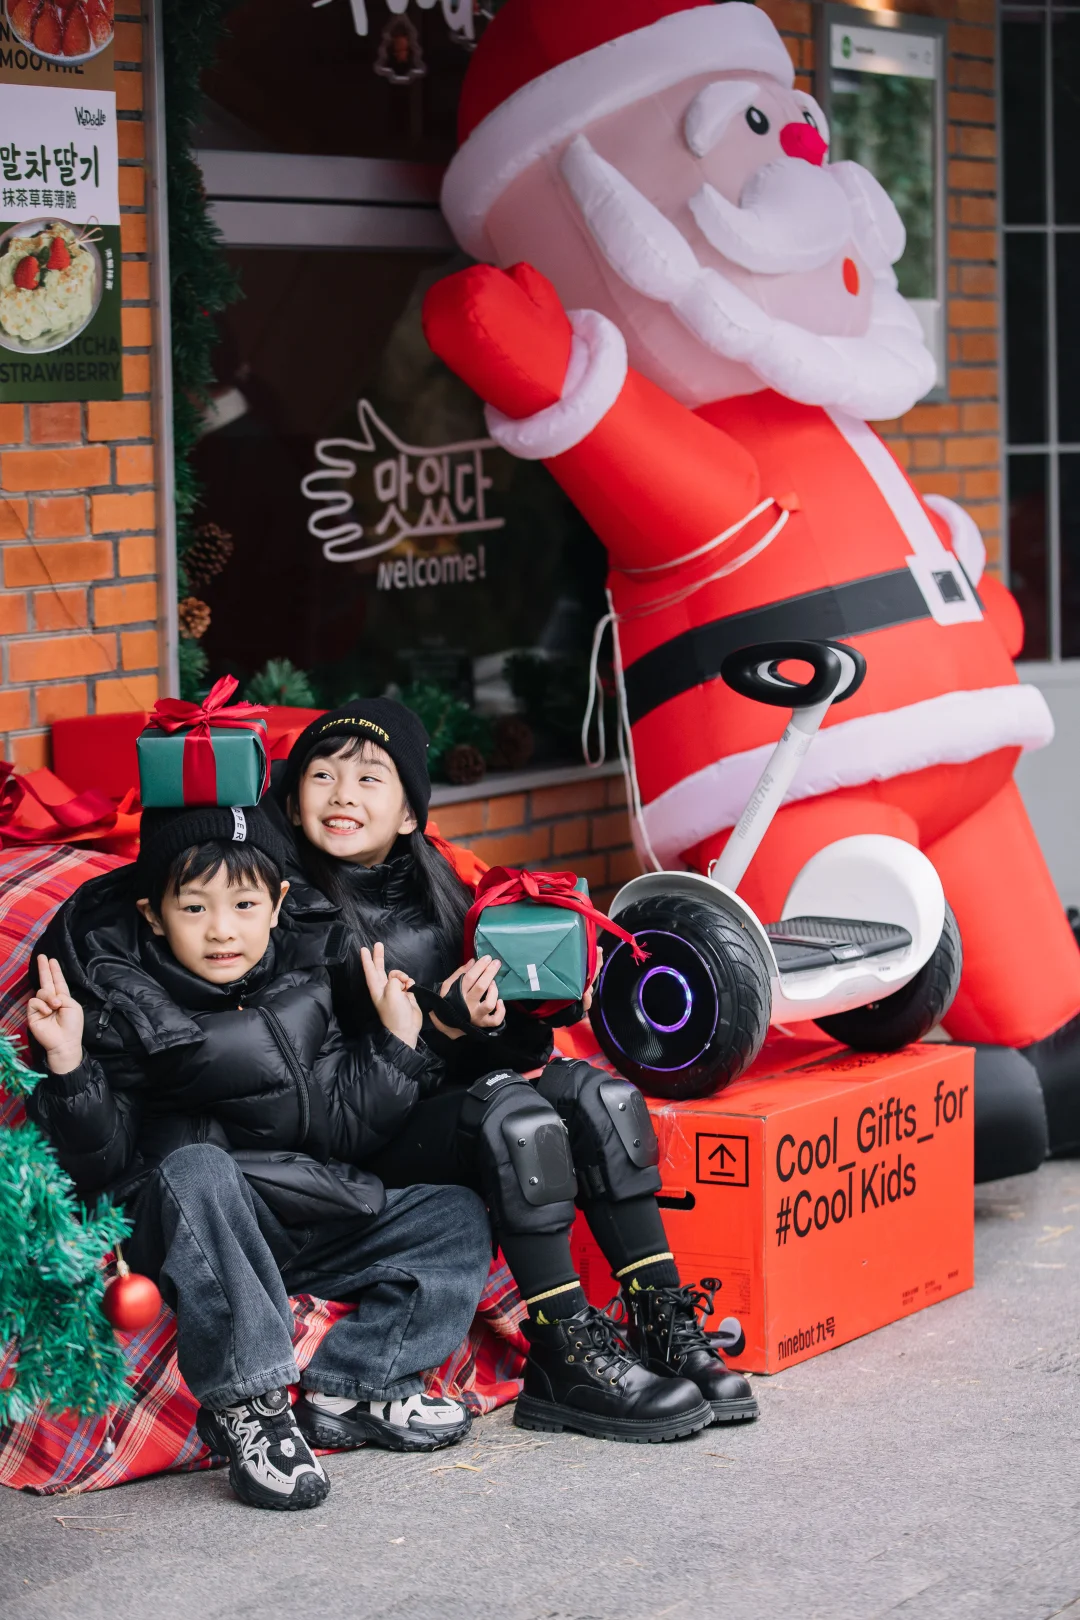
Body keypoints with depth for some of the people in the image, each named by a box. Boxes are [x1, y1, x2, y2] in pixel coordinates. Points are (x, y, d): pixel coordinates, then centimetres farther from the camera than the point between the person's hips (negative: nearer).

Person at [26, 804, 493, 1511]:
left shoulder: (301, 989, 8)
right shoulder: (126, 1010, -5)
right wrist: (70, 1066, -25)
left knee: (457, 1217, -2)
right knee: (196, 1168, -38)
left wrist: (395, 1037, 4)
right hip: (192, 1238, -5)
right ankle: (246, 1405, -34)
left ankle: (348, 1389, -11)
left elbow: (346, 1128, 9)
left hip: (311, 1227, 5)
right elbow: (103, 1163, -12)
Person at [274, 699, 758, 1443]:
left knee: (599, 1094, -11)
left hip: (455, 1081, 7)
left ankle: (661, 1321, -11)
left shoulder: (434, 890, 12)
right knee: (514, 1117, -29)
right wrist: (442, 1027, -28)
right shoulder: (293, 912, -10)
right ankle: (563, 1363, -25)